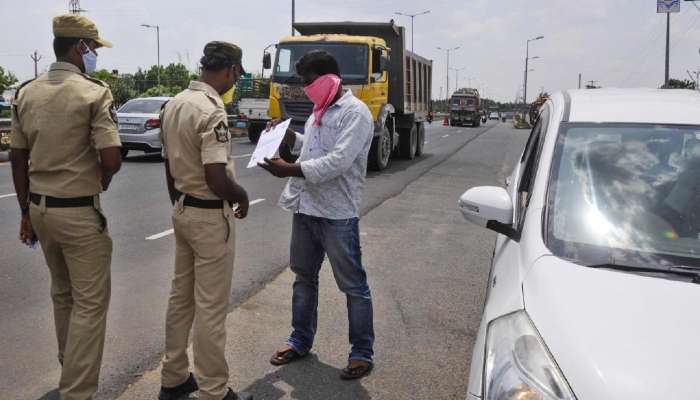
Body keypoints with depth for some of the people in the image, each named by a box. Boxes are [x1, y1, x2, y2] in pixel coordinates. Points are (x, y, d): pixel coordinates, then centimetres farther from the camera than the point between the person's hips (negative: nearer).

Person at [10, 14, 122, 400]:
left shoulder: (25, 93, 6)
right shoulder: (93, 92, -14)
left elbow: (17, 158, 9)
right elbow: (111, 159, -21)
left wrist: (26, 212, 16)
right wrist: (102, 178, 2)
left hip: (39, 208, 7)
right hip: (79, 211, -7)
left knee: (62, 295, 23)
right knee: (89, 303, 3)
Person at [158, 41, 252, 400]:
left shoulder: (173, 104, 6)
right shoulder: (212, 111, -21)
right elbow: (217, 180, -26)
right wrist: (242, 196, -6)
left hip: (181, 210, 9)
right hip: (210, 216, -9)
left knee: (181, 298, 18)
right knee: (210, 306, 1)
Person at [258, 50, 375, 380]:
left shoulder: (355, 112, -13)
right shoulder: (319, 111, 15)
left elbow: (338, 162, -24)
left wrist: (288, 170, -24)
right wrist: (290, 137, 12)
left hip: (337, 213, -9)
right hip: (306, 207, 9)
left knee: (353, 285, 3)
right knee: (303, 277, 18)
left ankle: (362, 352, 16)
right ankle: (301, 340, 35)